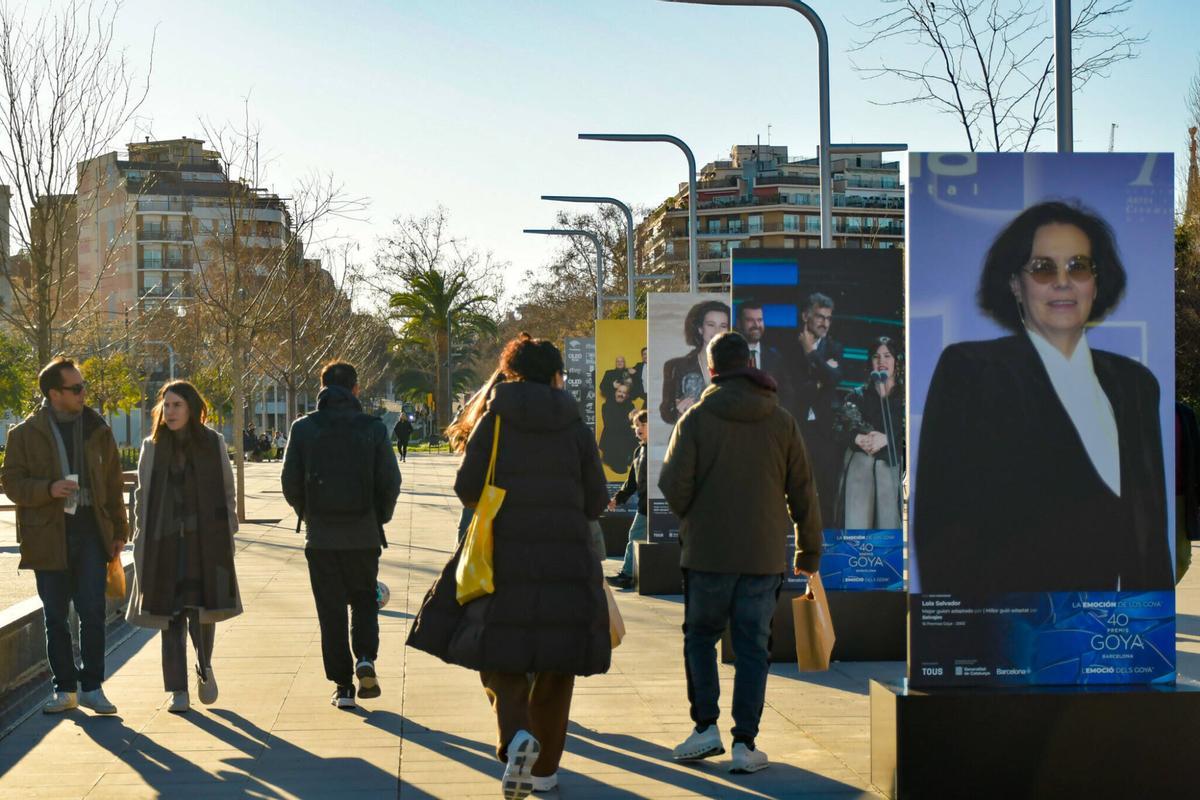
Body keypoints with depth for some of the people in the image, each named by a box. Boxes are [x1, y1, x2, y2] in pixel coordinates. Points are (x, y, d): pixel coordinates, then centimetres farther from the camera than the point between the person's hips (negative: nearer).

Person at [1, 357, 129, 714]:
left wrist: (119, 530, 10)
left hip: (91, 531, 1)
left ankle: (91, 687, 6)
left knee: (93, 612, -4)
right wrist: (49, 489, -18)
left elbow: (113, 483, 13)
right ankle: (65, 688, 17)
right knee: (55, 616, 6)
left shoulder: (97, 430, 9)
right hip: (48, 534, -1)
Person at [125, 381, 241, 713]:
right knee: (171, 615, 1)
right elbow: (142, 496, 9)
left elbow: (228, 491, 7)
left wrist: (228, 534, 3)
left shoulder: (213, 443, 3)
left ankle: (204, 667, 23)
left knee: (202, 610, -4)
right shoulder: (152, 447, 6)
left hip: (205, 541, -1)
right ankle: (178, 690, 8)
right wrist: (140, 542, 3)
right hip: (164, 542, 1)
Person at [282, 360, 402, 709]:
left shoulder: (303, 428, -3)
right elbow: (390, 482, -5)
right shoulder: (373, 428, -4)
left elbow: (290, 482, -3)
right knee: (364, 600, 18)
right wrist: (379, 518, 11)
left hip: (320, 536, 0)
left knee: (330, 610, 8)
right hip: (363, 536, 0)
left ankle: (342, 685, 9)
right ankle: (365, 658, -6)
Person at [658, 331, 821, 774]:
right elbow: (803, 491, 7)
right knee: (752, 647, 6)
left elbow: (673, 484, -10)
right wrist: (809, 549, 16)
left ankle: (706, 728, 9)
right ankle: (745, 744, 4)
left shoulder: (696, 418, -4)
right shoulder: (782, 421, 4)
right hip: (764, 555, 2)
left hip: (707, 554, -1)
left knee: (700, 637, 16)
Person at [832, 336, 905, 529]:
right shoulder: (857, 396, 15)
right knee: (856, 526, -7)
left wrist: (886, 439, -15)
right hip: (859, 464, 1)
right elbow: (838, 428, 6)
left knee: (889, 524, -7)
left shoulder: (905, 396, 9)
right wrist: (859, 439, -12)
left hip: (891, 466, -1)